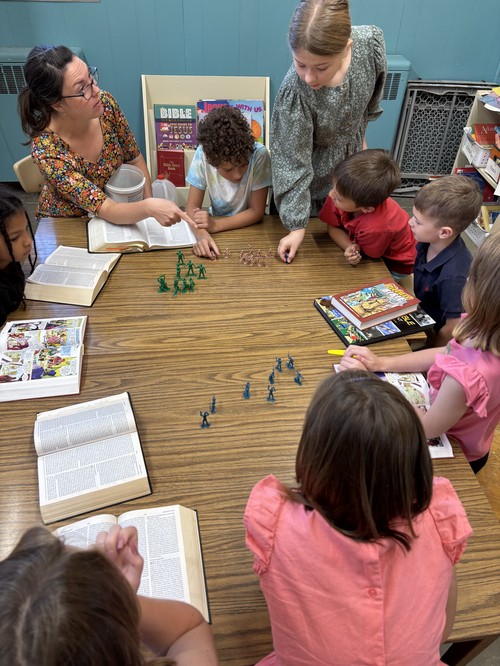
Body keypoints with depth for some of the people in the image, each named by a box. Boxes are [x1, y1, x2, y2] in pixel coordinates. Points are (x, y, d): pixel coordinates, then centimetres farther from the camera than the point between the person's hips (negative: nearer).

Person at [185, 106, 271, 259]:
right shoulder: (203, 155, -20)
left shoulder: (259, 154, -24)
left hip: (250, 228, 0)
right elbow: (192, 207, -15)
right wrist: (201, 234, -36)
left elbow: (257, 211, -19)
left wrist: (215, 225, -29)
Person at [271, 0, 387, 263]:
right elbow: (293, 164, -28)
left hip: (351, 156, 4)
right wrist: (297, 226, -25)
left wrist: (359, 133, 11)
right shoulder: (293, 94, -38)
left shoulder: (371, 41, -27)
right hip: (315, 171, -4)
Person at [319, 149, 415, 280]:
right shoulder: (343, 196, -29)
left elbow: (366, 255, -25)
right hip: (366, 244, 6)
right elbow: (333, 228, -15)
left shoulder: (376, 227, -45)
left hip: (394, 265, -5)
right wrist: (350, 248, -33)